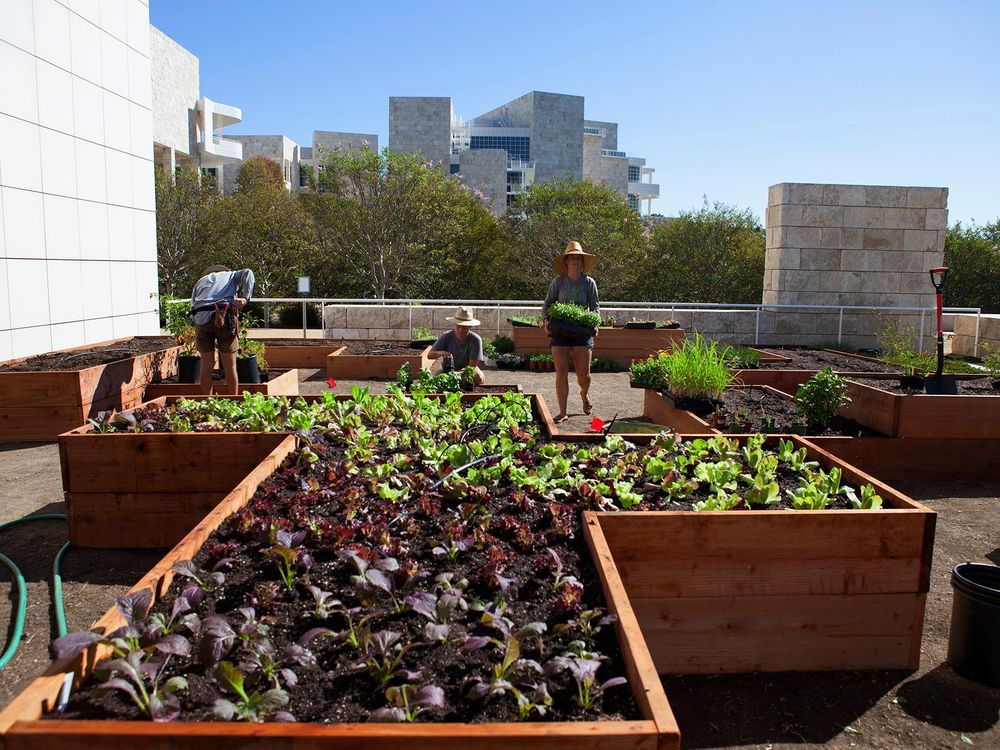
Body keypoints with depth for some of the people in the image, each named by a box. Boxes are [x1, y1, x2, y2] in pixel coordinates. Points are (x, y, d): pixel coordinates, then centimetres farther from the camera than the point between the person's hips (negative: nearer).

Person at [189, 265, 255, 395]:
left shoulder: (201, 281, 34)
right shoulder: (232, 276, 28)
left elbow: (193, 309, 21)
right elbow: (247, 273, 3)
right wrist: (245, 298, -7)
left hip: (200, 317, 3)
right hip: (225, 315, -2)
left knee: (207, 365, 12)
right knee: (230, 365, 8)